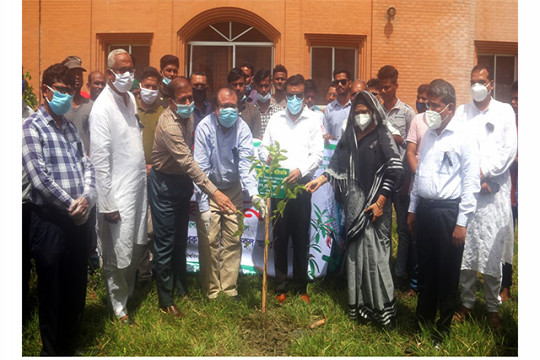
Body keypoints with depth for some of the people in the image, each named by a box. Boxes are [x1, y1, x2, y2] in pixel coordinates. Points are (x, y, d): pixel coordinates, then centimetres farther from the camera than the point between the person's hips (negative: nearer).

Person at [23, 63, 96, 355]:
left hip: (78, 218, 7)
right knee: (52, 292, 6)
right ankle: (52, 352, 25)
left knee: (76, 289, 16)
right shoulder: (32, 127, -8)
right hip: (50, 219, -6)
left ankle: (70, 346, 34)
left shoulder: (70, 127, 14)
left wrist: (87, 197, -8)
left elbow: (86, 165, 9)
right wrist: (70, 204, -13)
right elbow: (39, 176, -17)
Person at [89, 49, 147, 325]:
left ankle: (128, 291, 38)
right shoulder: (102, 107, -15)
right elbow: (99, 159, -17)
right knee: (118, 255, 3)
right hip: (117, 193, -7)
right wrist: (107, 204, -16)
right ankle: (118, 305, 23)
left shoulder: (130, 99, 9)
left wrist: (143, 165, 15)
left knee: (137, 246, 16)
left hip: (138, 185, 7)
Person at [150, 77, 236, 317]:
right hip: (165, 183, -8)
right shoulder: (169, 125, -27)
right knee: (165, 242, 1)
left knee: (181, 238, 17)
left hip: (183, 181, 8)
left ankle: (180, 287, 34)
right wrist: (214, 192, -36)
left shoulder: (188, 116, 0)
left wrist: (191, 184, 11)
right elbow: (188, 163, -33)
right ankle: (165, 299, 14)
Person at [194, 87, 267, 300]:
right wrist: (203, 206, -21)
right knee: (210, 241, -1)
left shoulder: (242, 128, -13)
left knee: (233, 241, 5)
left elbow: (246, 163, -21)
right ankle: (211, 291, 16)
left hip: (233, 190, 2)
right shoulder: (205, 128, -18)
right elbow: (201, 168, -18)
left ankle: (229, 289, 20)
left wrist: (253, 193, -38)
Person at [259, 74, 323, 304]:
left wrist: (301, 170, -19)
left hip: (302, 184, -2)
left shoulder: (313, 120, 5)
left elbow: (318, 155, -2)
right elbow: (263, 148, 11)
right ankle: (281, 288, 16)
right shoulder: (275, 119, 13)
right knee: (279, 237, 5)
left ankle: (301, 287, 17)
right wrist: (268, 157, -12)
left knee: (301, 239, 4)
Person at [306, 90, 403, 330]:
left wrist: (380, 202, -13)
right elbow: (338, 164, 20)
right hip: (354, 203, 6)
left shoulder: (381, 137, -6)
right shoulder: (350, 137, 12)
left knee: (374, 252, -7)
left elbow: (395, 170, -11)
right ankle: (359, 305, 21)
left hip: (374, 204, -5)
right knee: (355, 252, 8)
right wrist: (320, 180, 8)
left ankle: (383, 309, 5)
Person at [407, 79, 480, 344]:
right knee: (425, 267, 16)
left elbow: (471, 182, -12)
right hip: (425, 209, 6)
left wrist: (462, 222, -14)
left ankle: (444, 325, 24)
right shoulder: (428, 135, 12)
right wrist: (413, 209, 16)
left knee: (447, 272, 6)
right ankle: (424, 317, 32)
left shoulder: (463, 138, -9)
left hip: (448, 211, -6)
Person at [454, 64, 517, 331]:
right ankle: (466, 302, 16)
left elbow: (510, 149, 1)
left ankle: (493, 307, 13)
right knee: (465, 249, 3)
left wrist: (485, 172, -9)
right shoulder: (461, 112, 10)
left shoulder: (505, 111, 8)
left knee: (493, 251, 0)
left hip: (495, 191, -1)